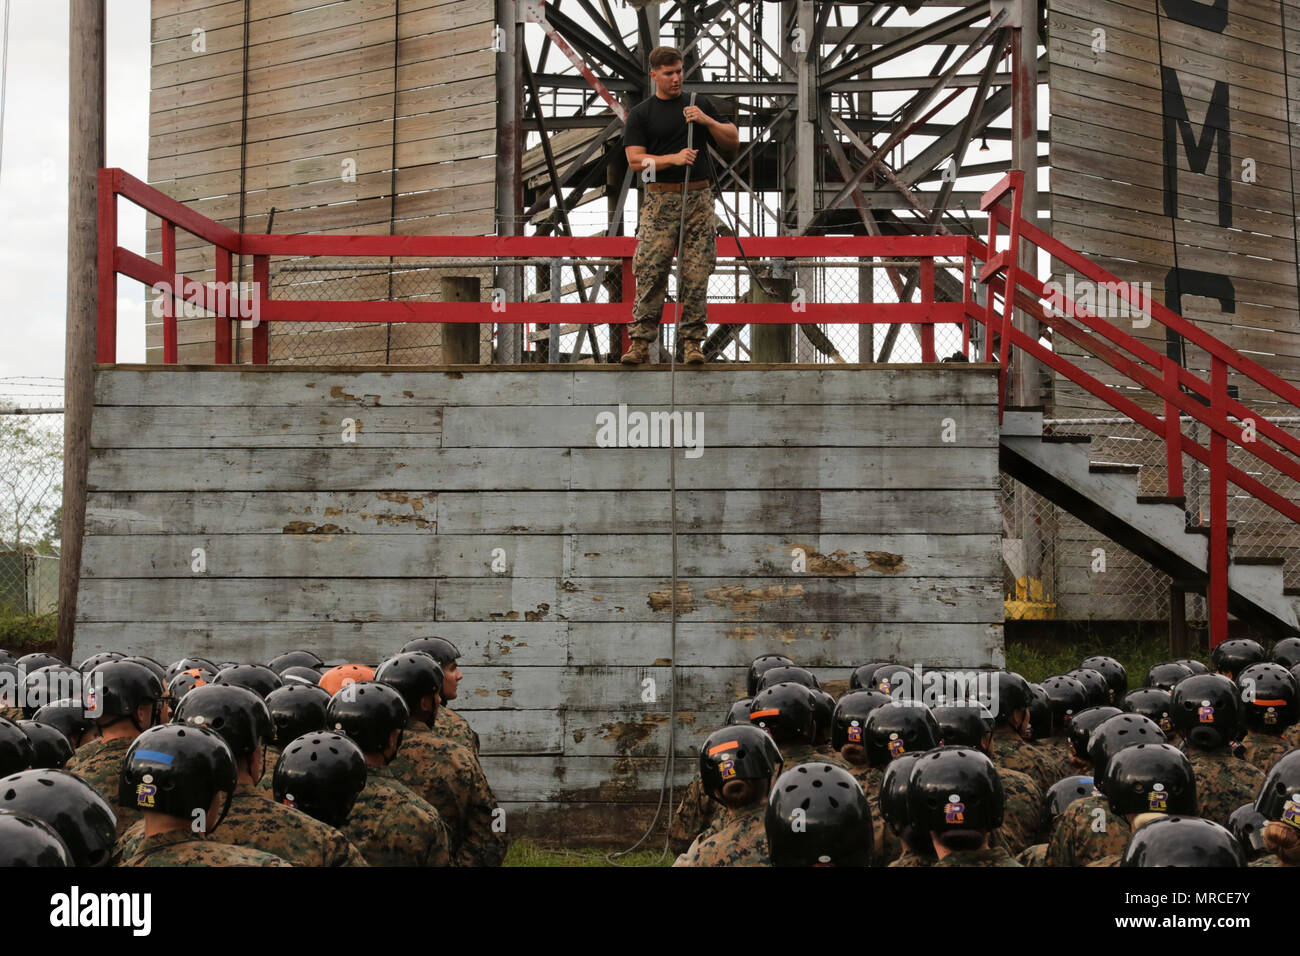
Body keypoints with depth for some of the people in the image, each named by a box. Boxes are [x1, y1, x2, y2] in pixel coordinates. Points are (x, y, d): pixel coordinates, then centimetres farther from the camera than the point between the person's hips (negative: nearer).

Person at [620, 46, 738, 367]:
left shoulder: (701, 104, 13)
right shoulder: (641, 113, 6)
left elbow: (732, 141, 11)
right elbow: (635, 160, -3)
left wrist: (707, 120, -6)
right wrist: (674, 158, -16)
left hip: (699, 199, 2)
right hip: (659, 200, -1)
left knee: (696, 275, -1)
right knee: (650, 272, -7)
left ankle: (693, 342, 3)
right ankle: (641, 341, -3)